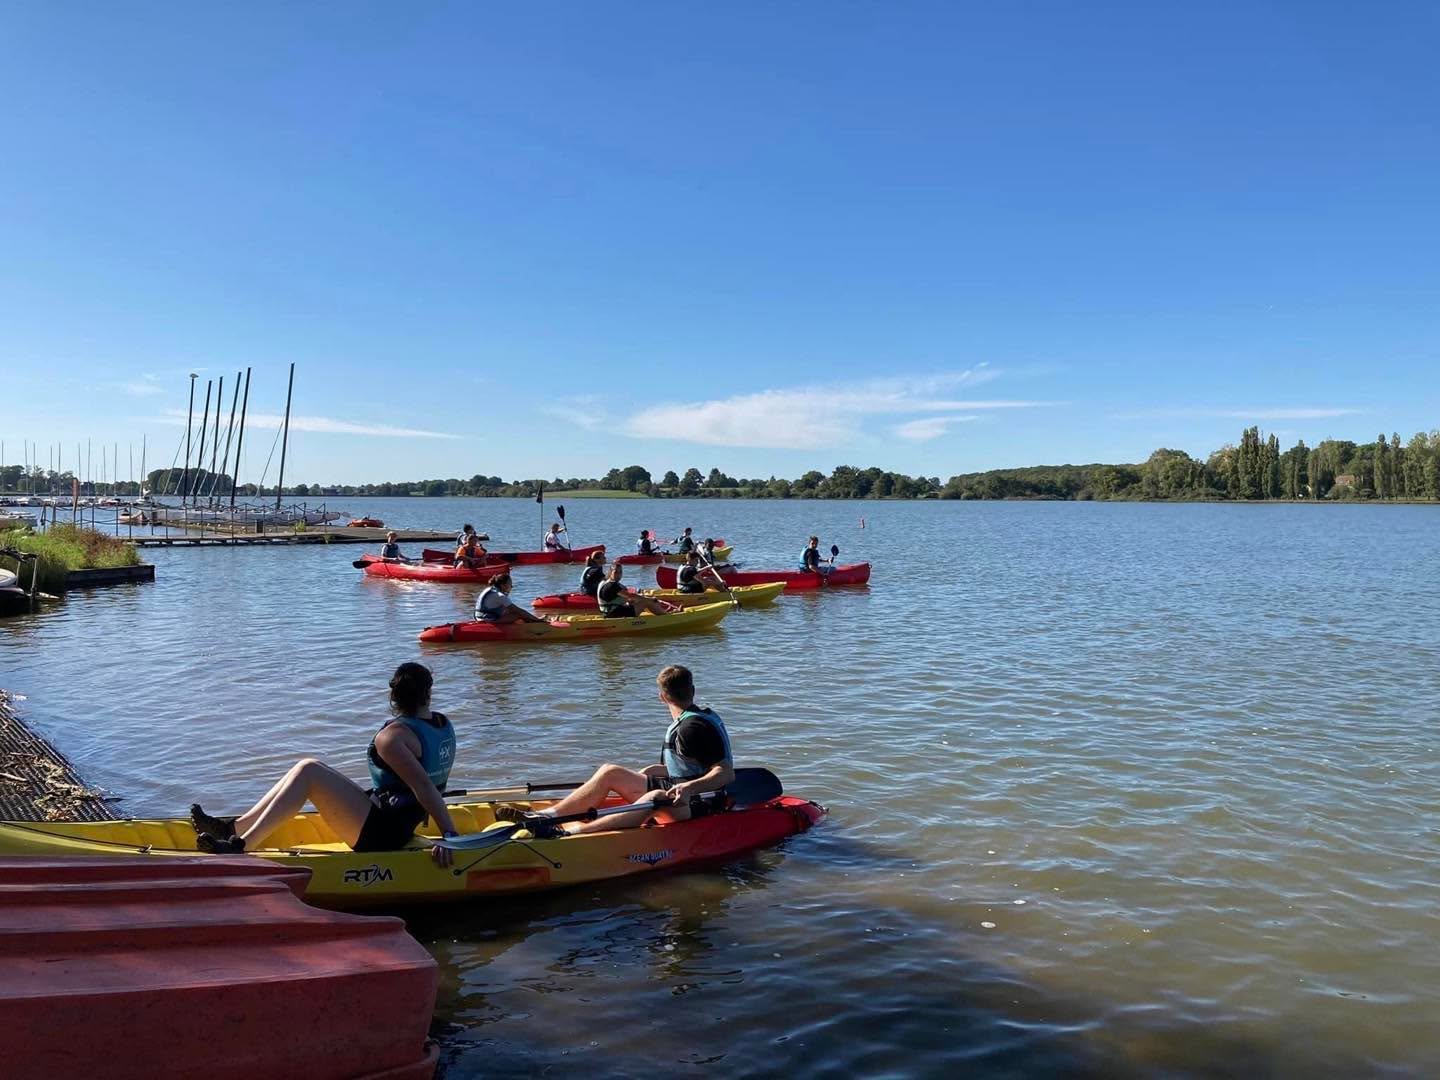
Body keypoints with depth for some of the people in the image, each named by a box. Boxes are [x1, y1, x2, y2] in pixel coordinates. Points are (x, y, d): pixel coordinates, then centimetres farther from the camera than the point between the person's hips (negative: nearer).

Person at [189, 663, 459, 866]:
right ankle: (234, 828, 8)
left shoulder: (391, 737, -20)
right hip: (400, 830, 9)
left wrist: (450, 834, -31)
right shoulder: (444, 725, 6)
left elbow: (424, 788, -29)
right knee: (309, 767, 7)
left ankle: (241, 845, -14)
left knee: (307, 772, -15)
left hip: (380, 833, -9)